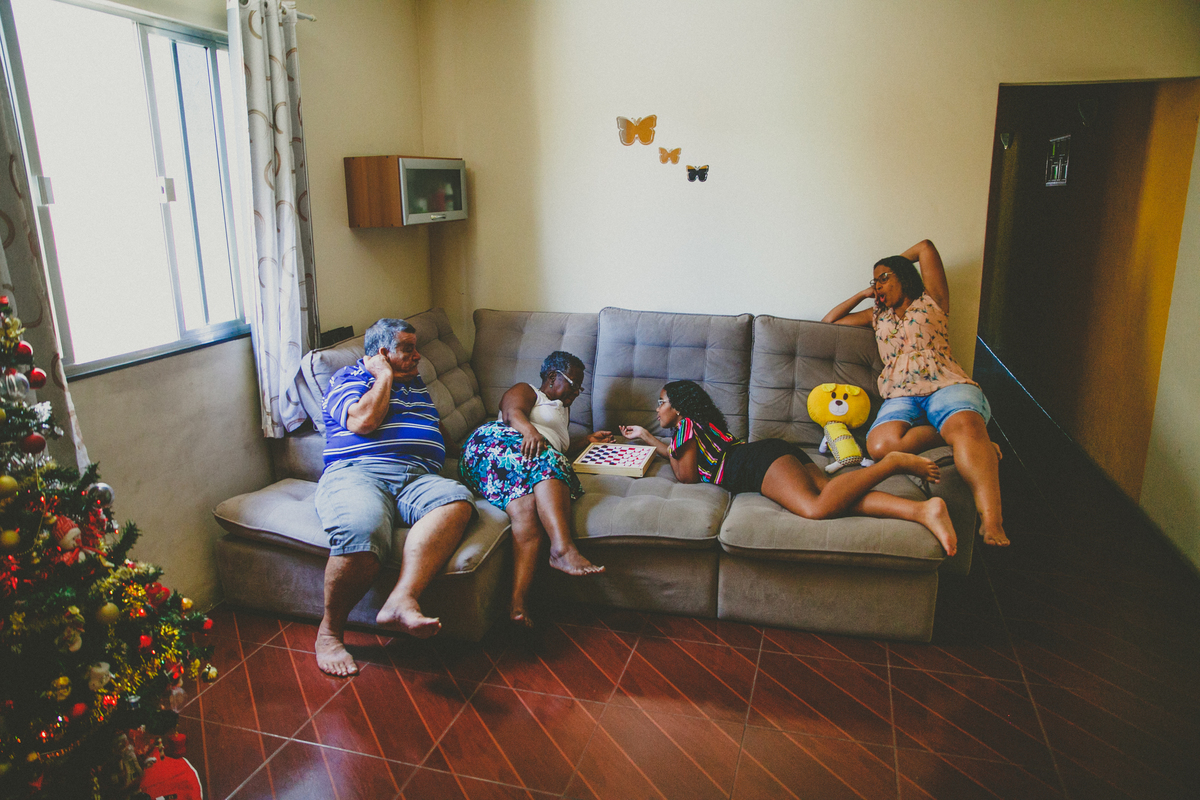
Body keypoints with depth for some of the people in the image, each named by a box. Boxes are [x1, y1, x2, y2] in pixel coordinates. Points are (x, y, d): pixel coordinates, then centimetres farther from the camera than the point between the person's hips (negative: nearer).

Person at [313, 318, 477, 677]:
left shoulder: (417, 385, 33)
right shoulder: (348, 378, 14)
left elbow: (440, 432, 42)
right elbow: (364, 421, -5)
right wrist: (385, 376, 6)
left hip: (418, 478, 5)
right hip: (356, 472, -4)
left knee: (457, 500, -32)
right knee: (363, 529, -39)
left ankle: (402, 599, -47)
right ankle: (330, 631, -17)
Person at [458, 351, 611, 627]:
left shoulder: (562, 409, 44)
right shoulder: (526, 390, 21)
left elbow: (561, 450, 42)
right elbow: (513, 412, -3)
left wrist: (588, 440, 31)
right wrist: (530, 430, -24)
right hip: (497, 445, -5)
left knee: (530, 510, -29)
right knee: (542, 461, -37)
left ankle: (518, 602, -50)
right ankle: (563, 547, -55)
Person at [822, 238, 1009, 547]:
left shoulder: (931, 302, 20)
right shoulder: (877, 316, 31)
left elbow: (925, 248, 17)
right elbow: (828, 322, 35)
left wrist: (893, 265, 32)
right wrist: (864, 294, 32)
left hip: (946, 385, -3)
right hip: (900, 397, 3)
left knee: (965, 425, -38)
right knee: (880, 444, -33)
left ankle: (991, 521, -46)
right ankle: (978, 446, -24)